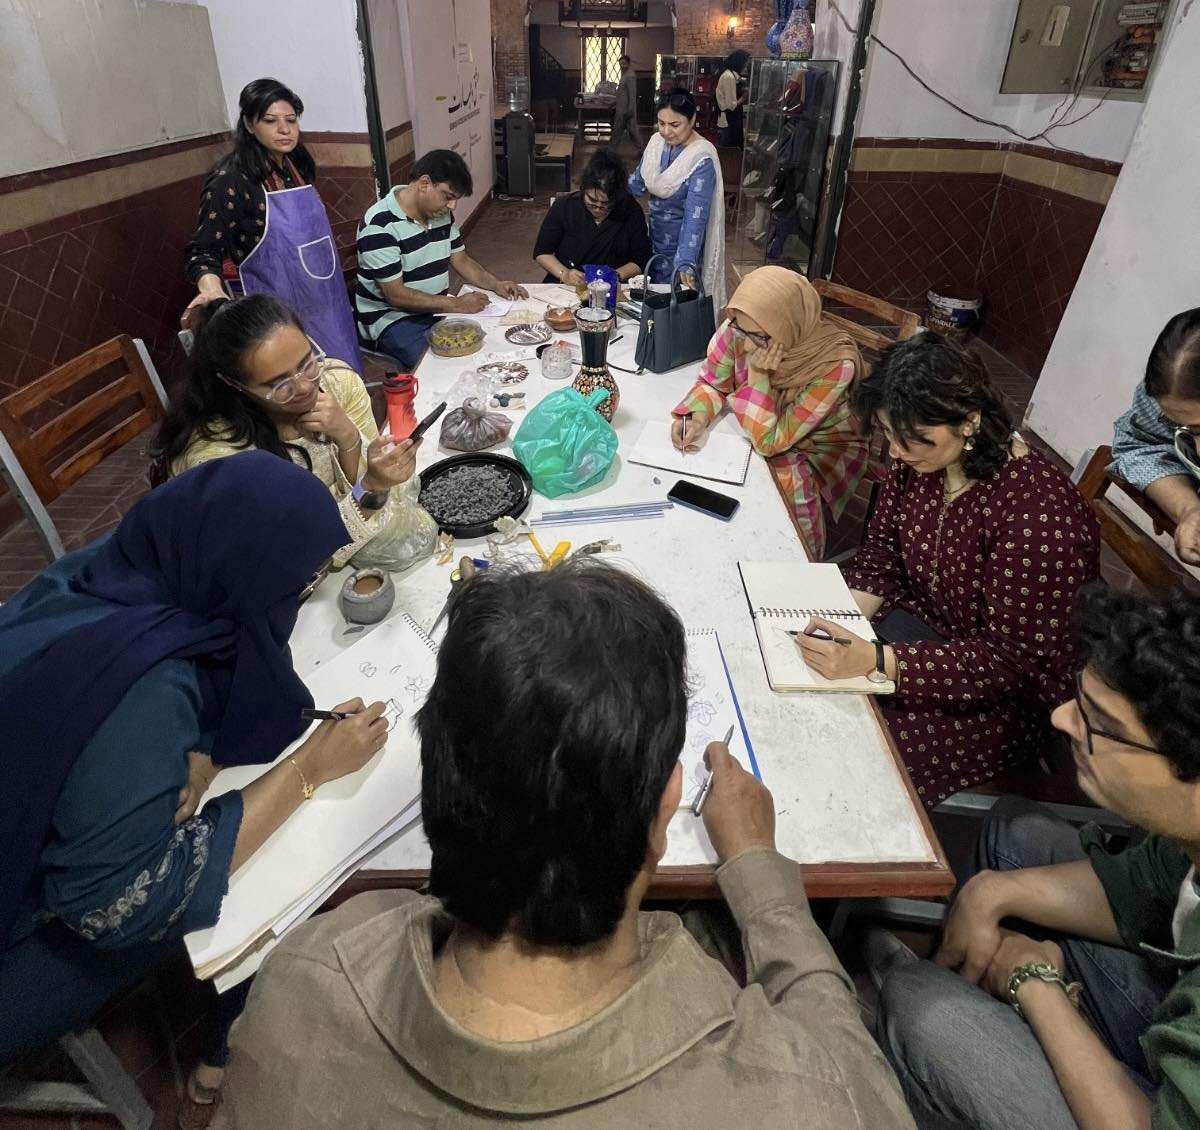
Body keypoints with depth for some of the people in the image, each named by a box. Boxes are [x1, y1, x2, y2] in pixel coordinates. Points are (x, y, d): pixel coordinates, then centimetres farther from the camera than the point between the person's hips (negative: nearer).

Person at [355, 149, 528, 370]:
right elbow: (396, 295, -21)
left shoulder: (442, 214, 6)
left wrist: (496, 284, -1)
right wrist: (456, 304, -22)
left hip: (438, 309, 8)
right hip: (393, 319, -8)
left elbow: (461, 260, 17)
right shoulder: (379, 226, -19)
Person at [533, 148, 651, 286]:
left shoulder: (632, 212, -3)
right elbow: (541, 252, 3)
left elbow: (641, 261, 2)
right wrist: (564, 274, -14)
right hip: (564, 288, 1)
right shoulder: (563, 206, -1)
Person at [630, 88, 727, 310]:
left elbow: (696, 216, -32)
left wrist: (686, 265, -41)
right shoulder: (657, 142, -3)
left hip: (681, 246, -7)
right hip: (652, 241, 7)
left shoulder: (702, 160, -24)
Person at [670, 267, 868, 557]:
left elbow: (770, 441, -28)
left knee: (794, 488, -31)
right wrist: (696, 416, -25)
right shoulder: (741, 327, -23)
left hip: (820, 449, -4)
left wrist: (757, 375, -35)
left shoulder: (835, 364, -33)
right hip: (762, 432, 4)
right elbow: (713, 383, -5)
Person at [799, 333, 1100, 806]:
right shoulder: (918, 459, -10)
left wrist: (876, 661, -38)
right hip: (923, 615, 7)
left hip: (1009, 693, -6)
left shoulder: (1037, 514, -31)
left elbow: (1009, 662, -27)